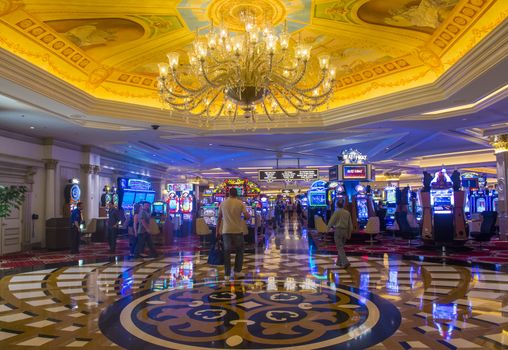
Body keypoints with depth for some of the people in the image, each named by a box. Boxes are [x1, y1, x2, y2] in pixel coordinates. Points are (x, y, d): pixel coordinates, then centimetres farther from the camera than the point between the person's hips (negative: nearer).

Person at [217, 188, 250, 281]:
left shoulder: (223, 203, 3)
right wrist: (245, 217, 14)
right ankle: (237, 271, 19)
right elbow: (247, 216, -10)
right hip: (238, 231, -2)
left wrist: (218, 231, 15)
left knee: (227, 252, 8)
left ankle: (227, 274, 6)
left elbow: (219, 218, 7)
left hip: (226, 231, 2)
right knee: (239, 251, 16)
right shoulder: (240, 203, -4)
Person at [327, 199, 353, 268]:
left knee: (340, 248, -5)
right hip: (345, 231, 6)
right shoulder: (347, 212, 8)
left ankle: (345, 262, -17)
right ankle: (339, 262, 24)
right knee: (341, 247, 18)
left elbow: (331, 221, -7)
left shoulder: (336, 212, -8)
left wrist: (328, 228, 12)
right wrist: (349, 234, 17)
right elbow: (350, 224, 10)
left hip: (338, 230, -6)